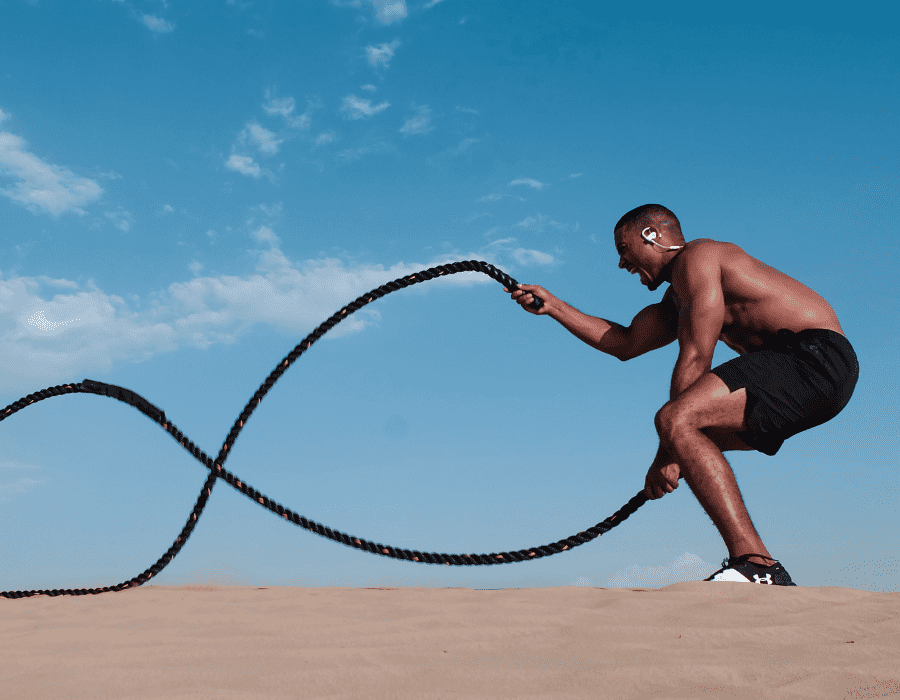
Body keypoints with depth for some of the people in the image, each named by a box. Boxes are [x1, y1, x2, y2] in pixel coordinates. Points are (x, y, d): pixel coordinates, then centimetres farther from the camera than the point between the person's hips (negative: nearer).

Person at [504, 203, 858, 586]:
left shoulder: (696, 257, -4)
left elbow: (695, 358, -13)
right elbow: (624, 343, 34)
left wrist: (667, 456, -14)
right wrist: (552, 306, 36)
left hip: (815, 355, -10)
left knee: (676, 421, -21)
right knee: (694, 439, 16)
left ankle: (755, 564, -28)